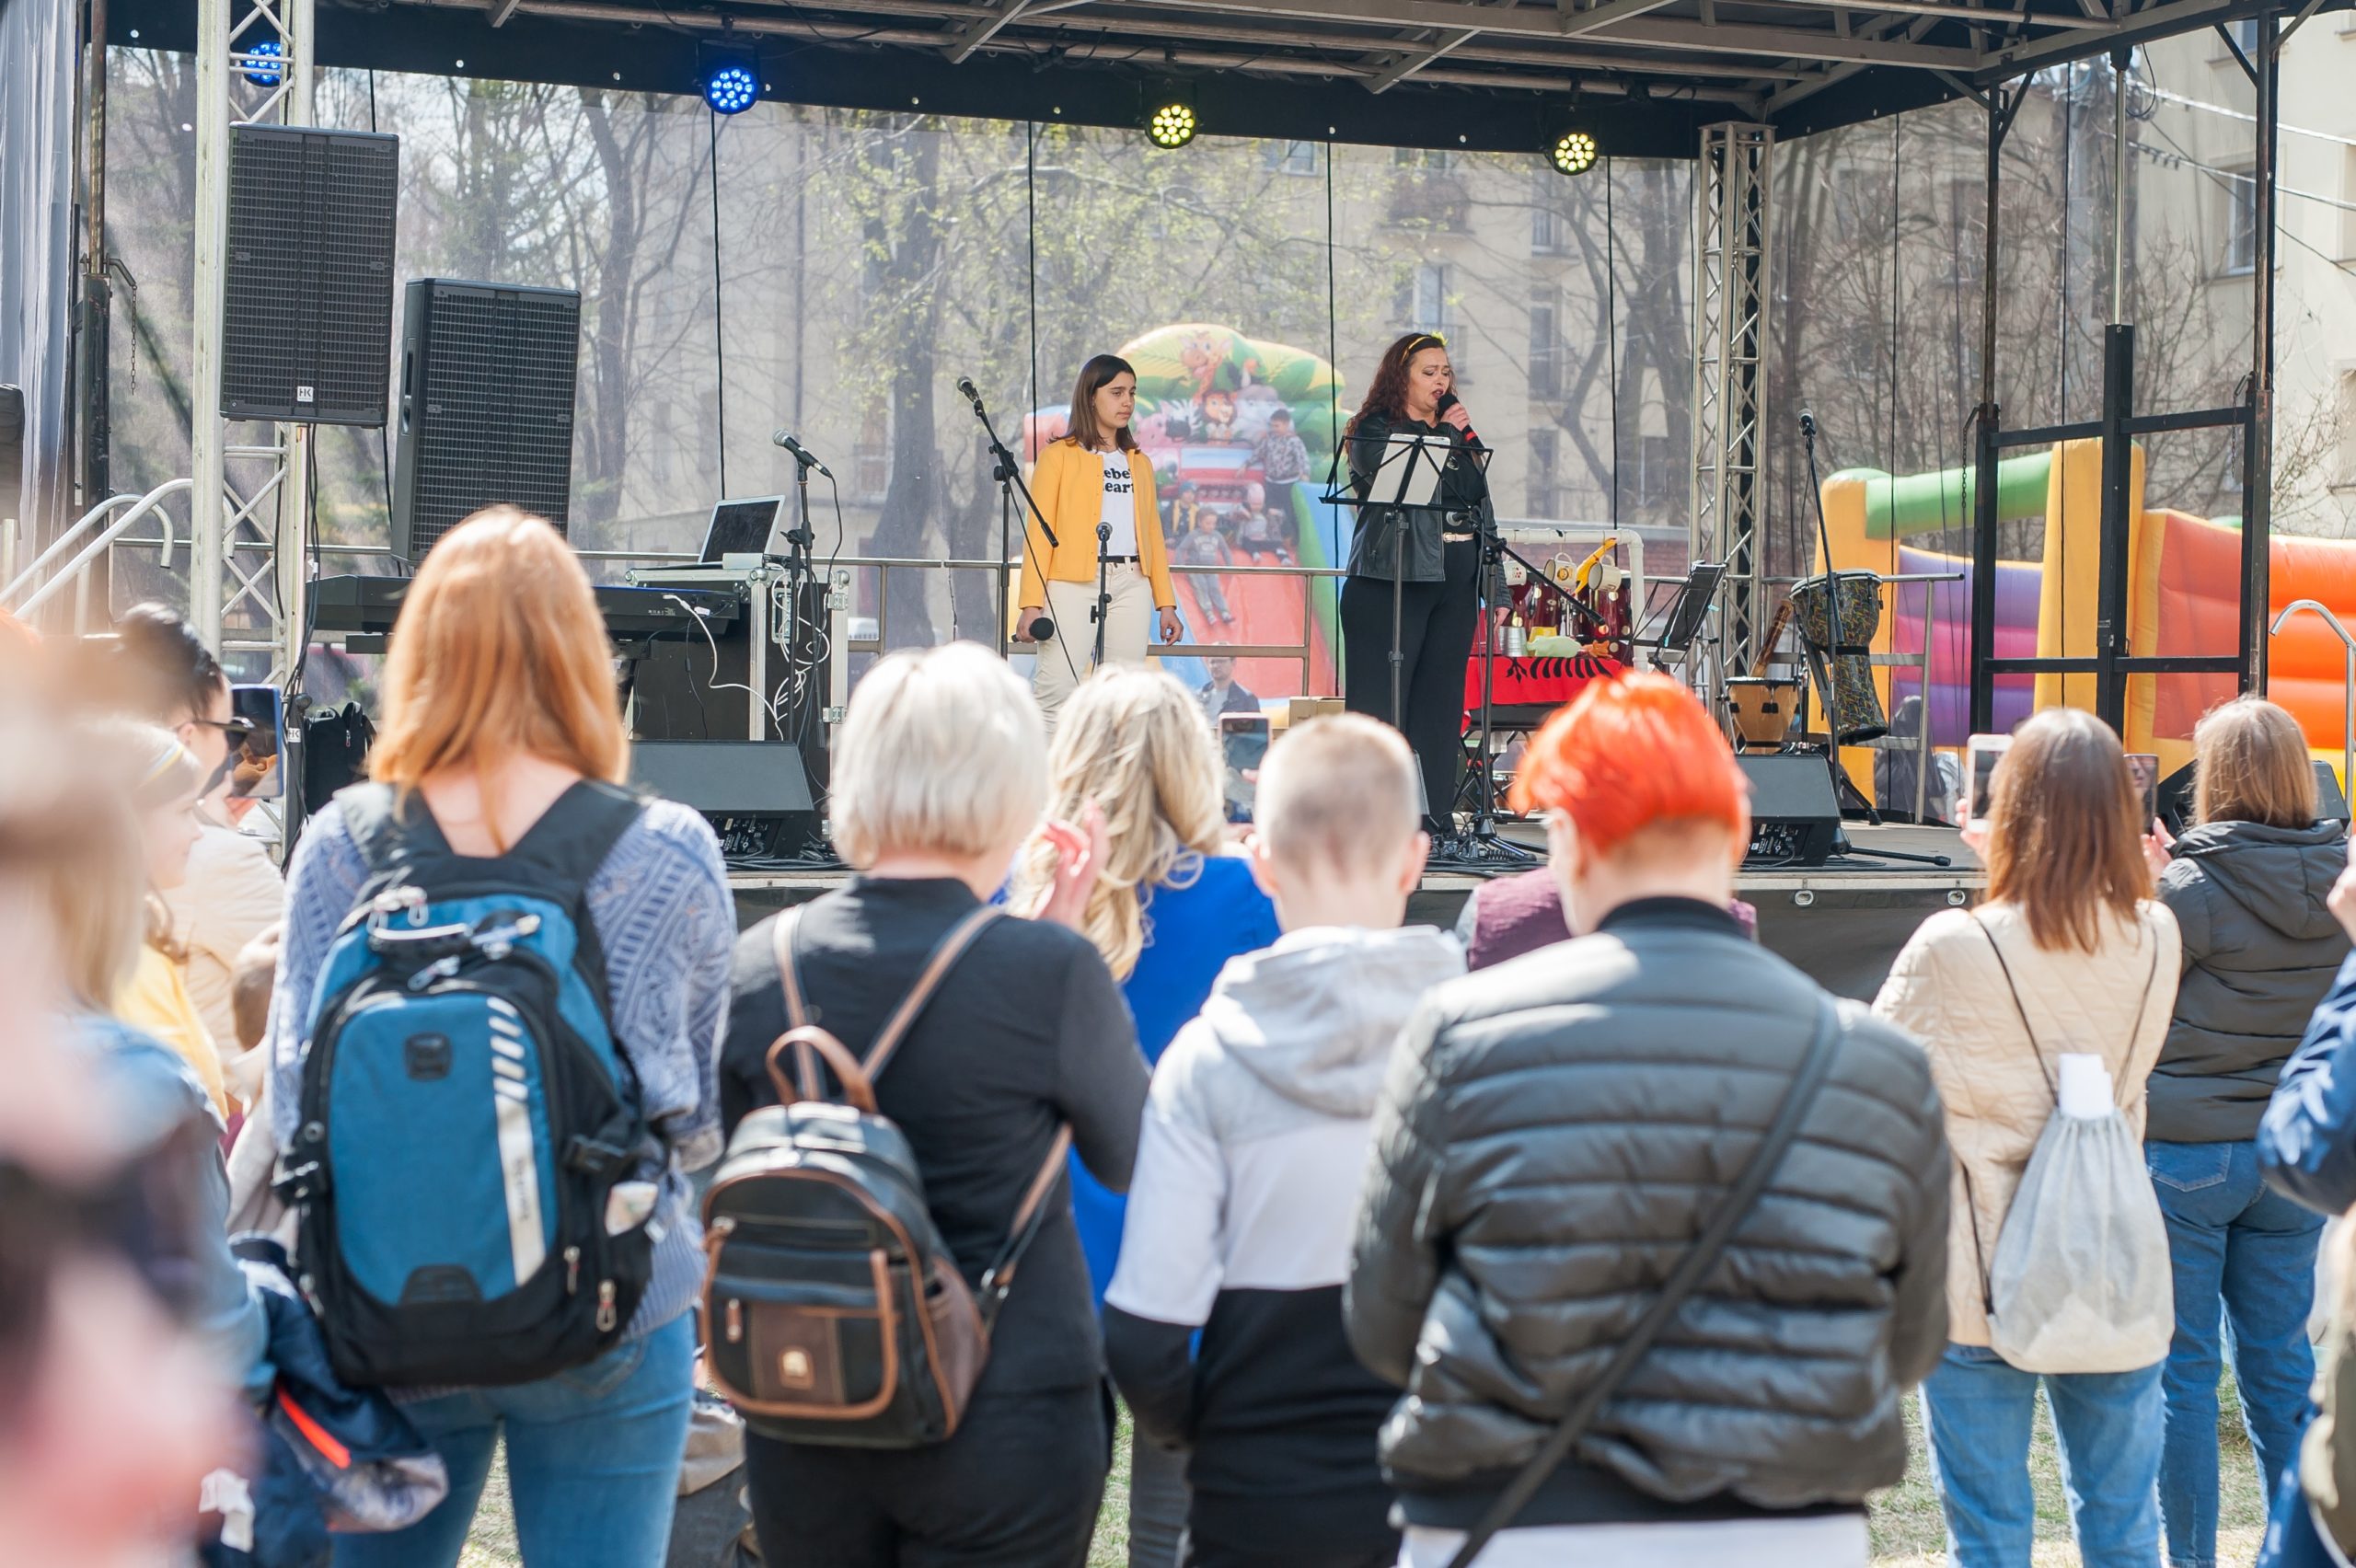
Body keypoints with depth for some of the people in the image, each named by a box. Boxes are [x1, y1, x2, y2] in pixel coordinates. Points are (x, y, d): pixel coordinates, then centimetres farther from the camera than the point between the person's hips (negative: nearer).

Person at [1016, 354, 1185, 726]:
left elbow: (1152, 533, 18)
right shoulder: (1059, 456, 3)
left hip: (1131, 584, 5)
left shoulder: (1139, 463, 18)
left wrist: (1165, 602, 11)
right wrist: (1032, 603, -10)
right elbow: (1039, 531, -2)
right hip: (1073, 583, -5)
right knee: (1056, 693, -10)